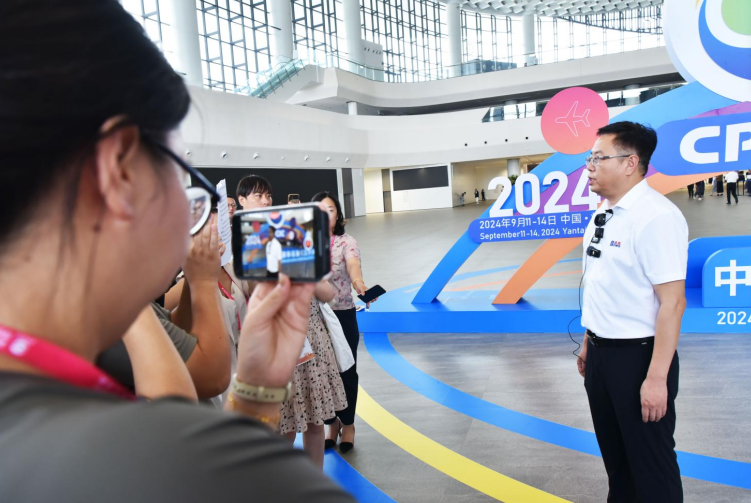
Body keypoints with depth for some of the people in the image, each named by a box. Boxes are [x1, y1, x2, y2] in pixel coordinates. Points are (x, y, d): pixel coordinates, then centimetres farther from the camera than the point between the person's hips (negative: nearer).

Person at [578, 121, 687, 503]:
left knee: (651, 461, 9)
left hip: (637, 356, -8)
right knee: (614, 453, 22)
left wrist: (656, 377, -23)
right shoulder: (602, 216, 7)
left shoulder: (656, 217, -19)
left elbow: (672, 302, -22)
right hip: (601, 353, 8)